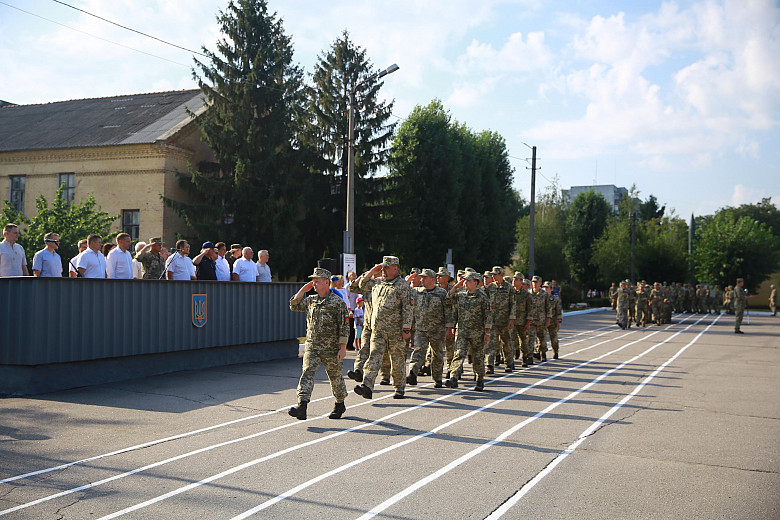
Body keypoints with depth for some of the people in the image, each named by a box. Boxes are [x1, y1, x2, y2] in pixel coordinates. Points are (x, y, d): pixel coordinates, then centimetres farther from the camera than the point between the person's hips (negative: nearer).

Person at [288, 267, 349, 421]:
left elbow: (343, 327, -9)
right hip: (311, 346, 4)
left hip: (331, 348, -4)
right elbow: (294, 306, 18)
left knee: (335, 377, 9)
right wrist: (303, 290, 9)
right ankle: (302, 407, -19)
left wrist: (343, 348, -13)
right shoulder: (310, 300, 9)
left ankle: (340, 405, 29)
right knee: (307, 373, -11)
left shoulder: (338, 302, -8)